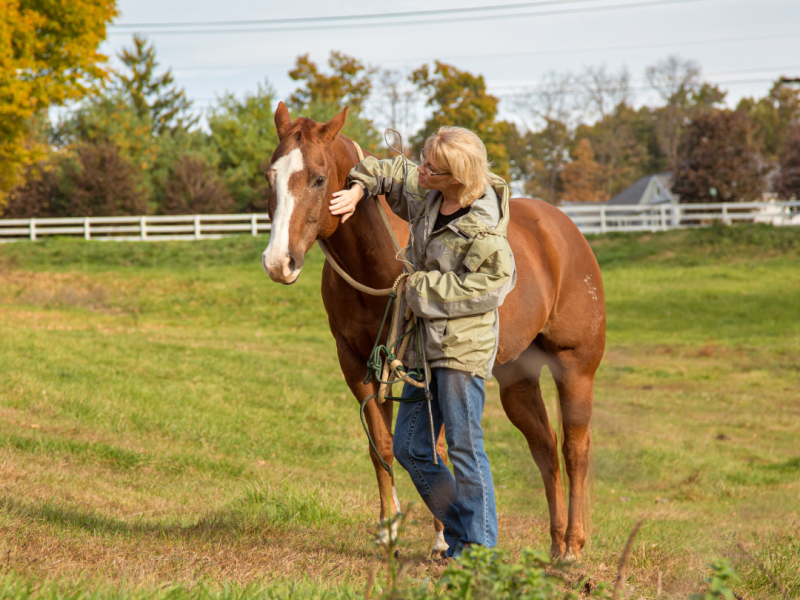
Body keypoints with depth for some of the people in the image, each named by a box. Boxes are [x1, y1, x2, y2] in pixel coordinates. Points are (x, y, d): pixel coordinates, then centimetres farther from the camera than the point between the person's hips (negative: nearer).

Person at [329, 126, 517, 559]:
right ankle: (461, 537, 21)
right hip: (425, 343, 9)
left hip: (463, 344, -9)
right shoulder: (427, 197, 5)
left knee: (464, 448, -4)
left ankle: (480, 548, 5)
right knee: (409, 449, 9)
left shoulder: (482, 230, -19)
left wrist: (421, 288, -16)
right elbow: (393, 175, 23)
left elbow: (486, 284, -21)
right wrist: (359, 189, 5)